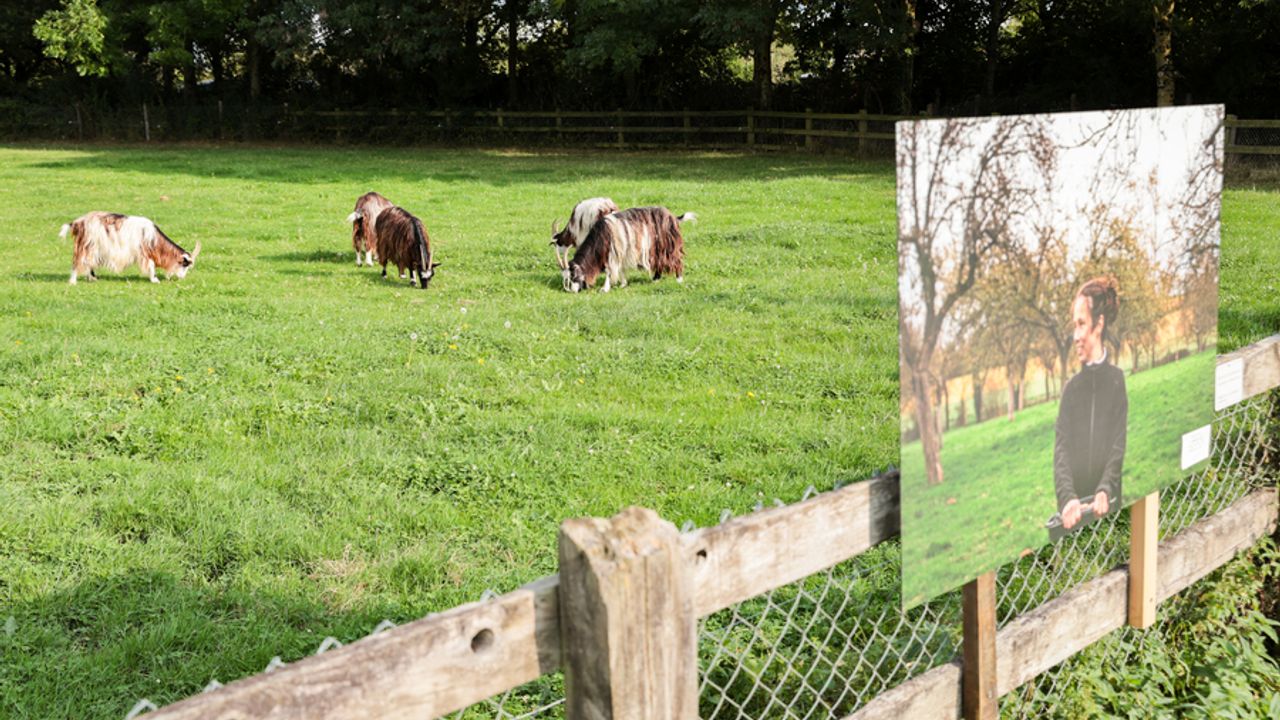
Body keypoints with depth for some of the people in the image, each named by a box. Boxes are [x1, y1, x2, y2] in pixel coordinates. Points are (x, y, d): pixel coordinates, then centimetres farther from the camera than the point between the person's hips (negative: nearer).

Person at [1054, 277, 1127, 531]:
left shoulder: (1119, 381, 5)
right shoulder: (1071, 388, 14)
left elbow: (1121, 446, -3)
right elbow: (1061, 450, 3)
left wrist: (1105, 491, -20)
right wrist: (1067, 498, -15)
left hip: (1109, 508, -2)